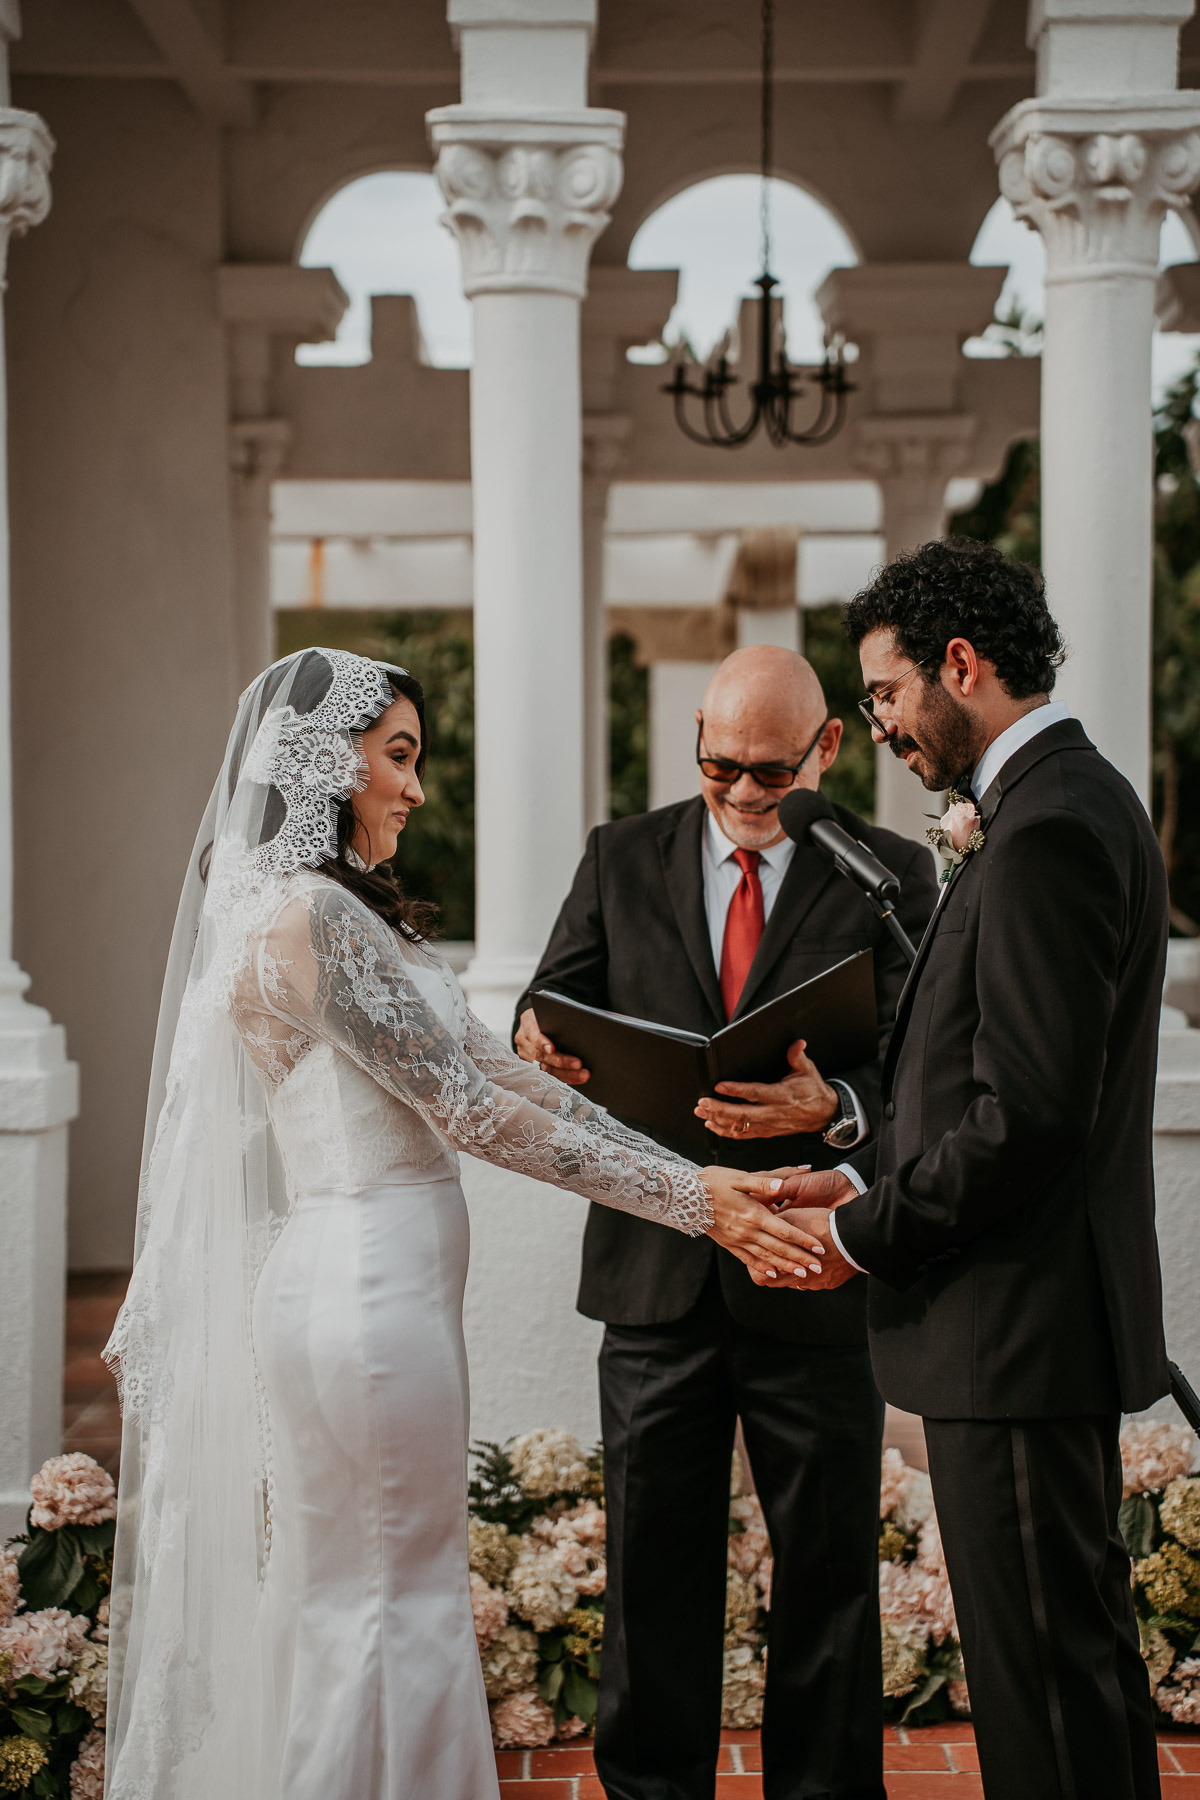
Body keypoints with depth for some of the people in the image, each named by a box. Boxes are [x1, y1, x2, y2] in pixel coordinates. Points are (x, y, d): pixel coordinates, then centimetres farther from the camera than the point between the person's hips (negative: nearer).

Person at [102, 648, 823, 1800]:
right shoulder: (305, 913, -16)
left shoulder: (342, 908, 14)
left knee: (360, 1607, 16)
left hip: (373, 1283, 10)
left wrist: (688, 1173, 5)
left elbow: (489, 1066, 10)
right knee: (390, 1606, 1)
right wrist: (690, 1197, -16)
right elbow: (463, 1106, -19)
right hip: (367, 1287, -10)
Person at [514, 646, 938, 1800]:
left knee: (828, 1566, 9)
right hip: (656, 1271, 2)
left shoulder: (892, 874, 0)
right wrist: (545, 1042, -22)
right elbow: (555, 1010, 4)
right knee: (653, 1566, 10)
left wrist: (832, 1108, -31)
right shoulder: (622, 859, 8)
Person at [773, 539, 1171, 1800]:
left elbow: (1031, 1116, -23)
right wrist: (867, 1177, 8)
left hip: (1018, 1328, -11)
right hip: (1032, 1320, 11)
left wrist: (866, 1233, -11)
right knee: (1074, 1640, 19)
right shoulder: (1061, 803, 14)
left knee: (1044, 1665, -2)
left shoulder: (1049, 831, -19)